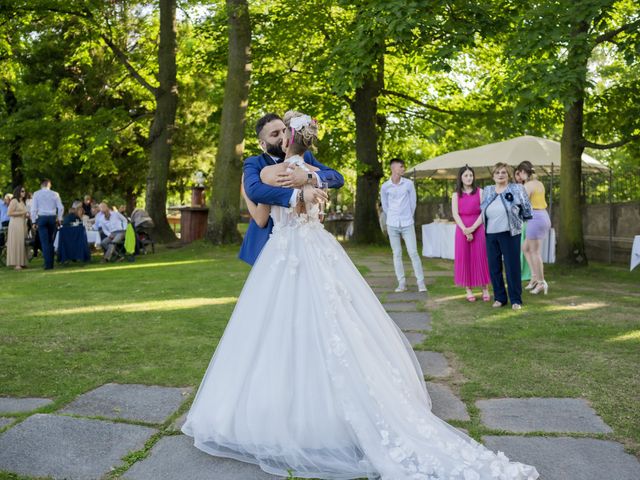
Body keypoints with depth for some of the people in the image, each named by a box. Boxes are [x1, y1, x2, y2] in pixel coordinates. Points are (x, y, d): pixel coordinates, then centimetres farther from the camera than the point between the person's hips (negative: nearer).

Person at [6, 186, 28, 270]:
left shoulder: (22, 202, 19)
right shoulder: (14, 201, -5)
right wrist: (21, 213, -14)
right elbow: (9, 213, -13)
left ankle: (21, 262, 9)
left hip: (22, 224, 8)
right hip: (15, 224, -8)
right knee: (16, 243, -8)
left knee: (22, 243, 5)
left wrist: (26, 215, 10)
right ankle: (15, 263, -7)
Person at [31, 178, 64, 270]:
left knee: (45, 242, -3)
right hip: (52, 218, 2)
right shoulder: (55, 194, 3)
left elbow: (33, 209, -3)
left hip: (41, 218, -2)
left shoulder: (36, 194, 0)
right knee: (51, 241, 12)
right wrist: (59, 219, 10)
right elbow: (61, 208, -1)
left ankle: (48, 264, -10)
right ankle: (51, 263, 12)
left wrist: (34, 221, 2)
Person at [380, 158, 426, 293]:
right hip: (392, 225, 1)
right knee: (397, 254, 5)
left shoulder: (409, 184, -2)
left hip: (407, 224, -1)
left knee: (413, 252, -3)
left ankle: (421, 282, 2)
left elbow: (413, 202, 7)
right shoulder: (385, 187, -1)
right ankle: (401, 283, 13)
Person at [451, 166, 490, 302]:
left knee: (480, 258, 0)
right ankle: (468, 290, 8)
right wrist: (465, 230, -15)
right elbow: (455, 214, -3)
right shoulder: (456, 195, 7)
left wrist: (472, 228, -15)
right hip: (462, 230, 1)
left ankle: (485, 289, 8)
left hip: (478, 228, -1)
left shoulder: (480, 192, 3)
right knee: (464, 259, 2)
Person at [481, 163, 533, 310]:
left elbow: (527, 208, 6)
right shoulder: (487, 190, 11)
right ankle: (499, 298, 19)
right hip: (490, 235, 4)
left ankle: (516, 300, 8)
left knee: (512, 267, -1)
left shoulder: (517, 189, -1)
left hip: (510, 234, -4)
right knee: (494, 267, 7)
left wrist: (519, 220, 14)